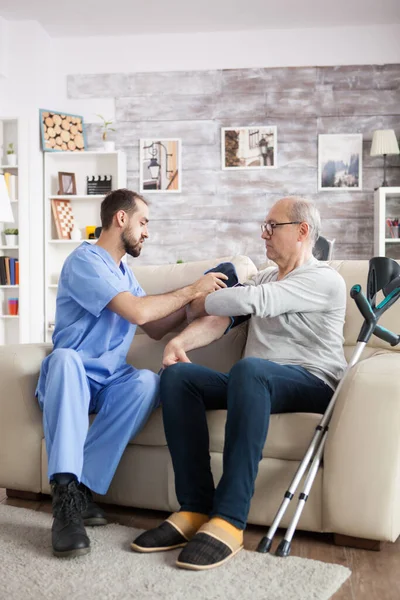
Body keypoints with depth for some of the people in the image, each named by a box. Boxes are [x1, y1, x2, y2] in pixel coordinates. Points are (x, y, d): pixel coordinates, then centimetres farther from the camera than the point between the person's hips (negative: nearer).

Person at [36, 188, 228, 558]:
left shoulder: (125, 273, 18)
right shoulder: (85, 260, -11)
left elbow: (156, 328, 19)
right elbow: (138, 312, -22)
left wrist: (194, 299, 7)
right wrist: (191, 290, -11)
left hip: (109, 383, 6)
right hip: (71, 377, -6)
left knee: (147, 382, -28)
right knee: (65, 358, -41)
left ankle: (81, 488, -27)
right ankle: (66, 495, -43)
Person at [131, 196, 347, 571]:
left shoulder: (324, 279, -2)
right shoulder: (263, 278, 25)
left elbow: (251, 300, -16)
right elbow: (220, 320, 10)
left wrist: (196, 302, -2)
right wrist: (181, 340, -9)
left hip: (311, 383, -7)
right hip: (255, 383, 7)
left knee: (249, 368, -39)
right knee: (177, 375, -17)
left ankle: (228, 521, -38)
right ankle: (195, 510, -23)